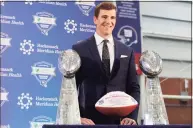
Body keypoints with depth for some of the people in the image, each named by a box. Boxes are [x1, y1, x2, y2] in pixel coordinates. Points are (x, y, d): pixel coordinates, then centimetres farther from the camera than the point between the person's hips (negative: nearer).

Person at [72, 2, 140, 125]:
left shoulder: (127, 52, 11)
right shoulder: (79, 49, 2)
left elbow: (134, 88, 10)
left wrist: (132, 116, -4)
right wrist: (78, 117, -11)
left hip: (120, 120, 3)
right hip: (90, 120, -2)